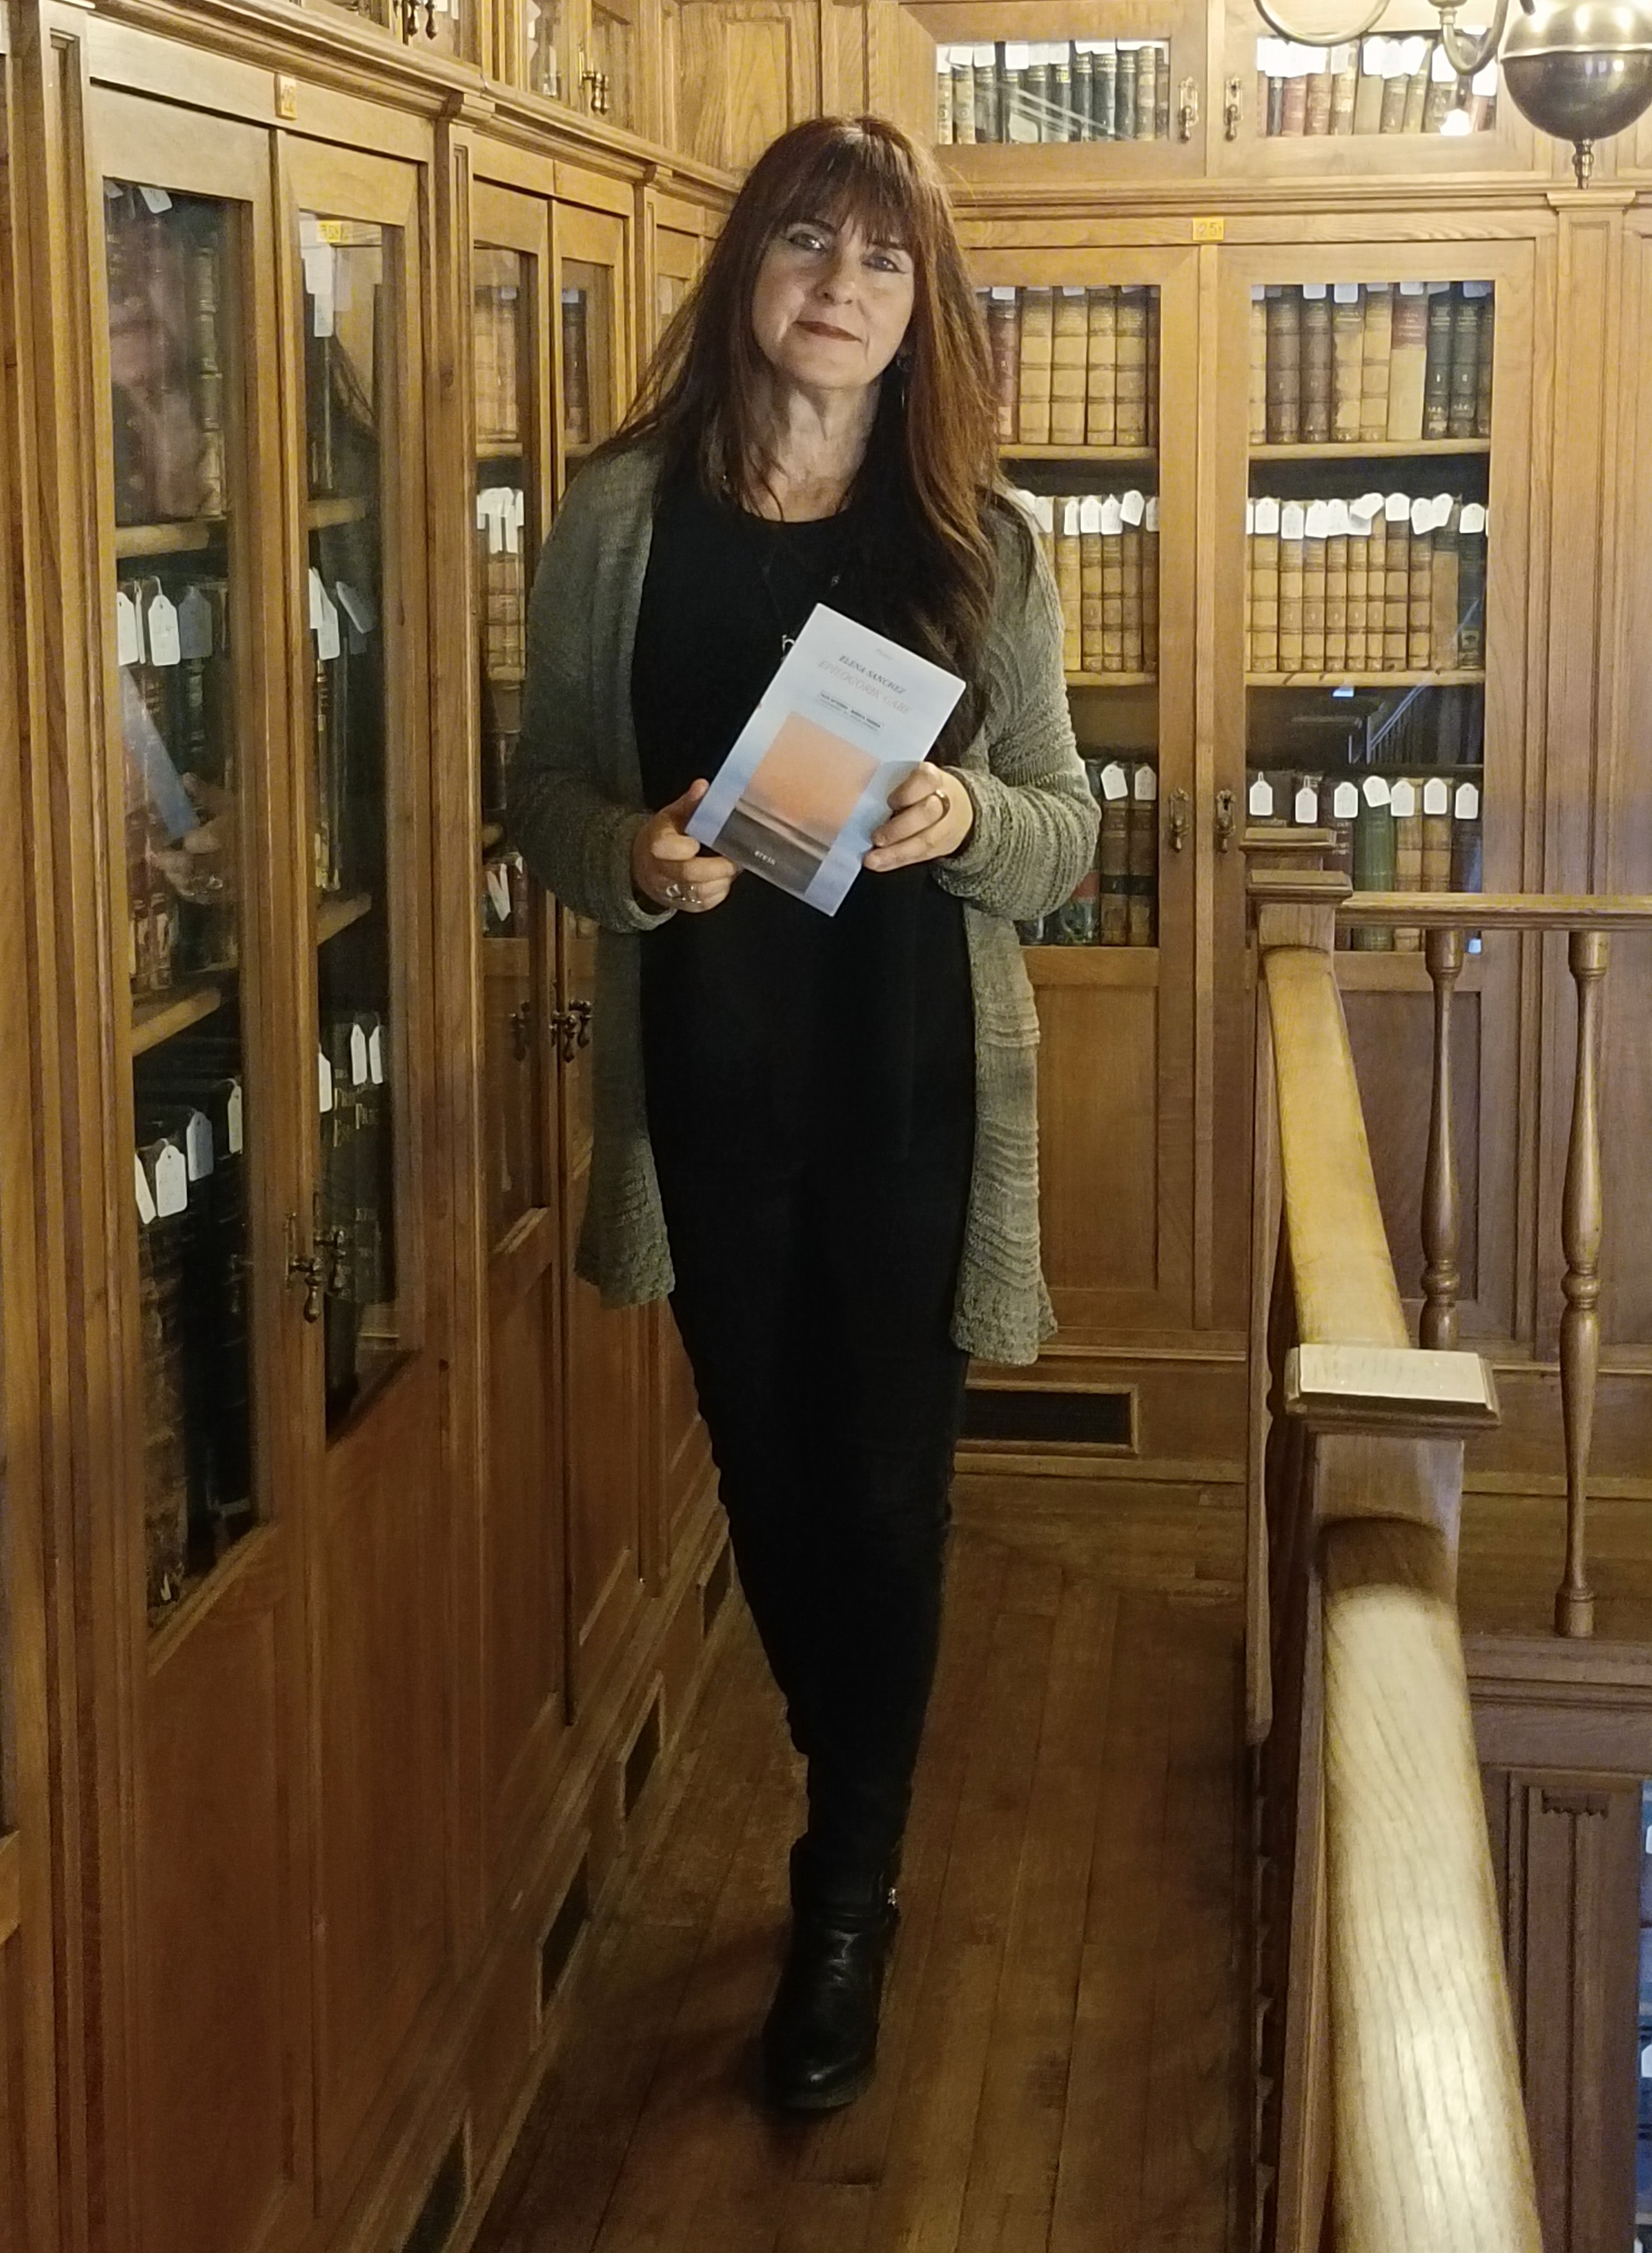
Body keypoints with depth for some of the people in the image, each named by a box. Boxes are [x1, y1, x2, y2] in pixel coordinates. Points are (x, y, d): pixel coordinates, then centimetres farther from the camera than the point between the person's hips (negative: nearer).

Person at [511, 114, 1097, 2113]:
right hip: (704, 1074, 1)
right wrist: (631, 858, -19)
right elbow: (542, 788, 3)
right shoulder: (626, 512, 0)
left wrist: (966, 817, -21)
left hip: (913, 1082, -1)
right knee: (767, 1467, 14)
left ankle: (849, 1899, 21)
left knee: (883, 1482, 2)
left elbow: (1069, 833, 1)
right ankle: (862, 1826, 38)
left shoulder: (978, 539, 0)